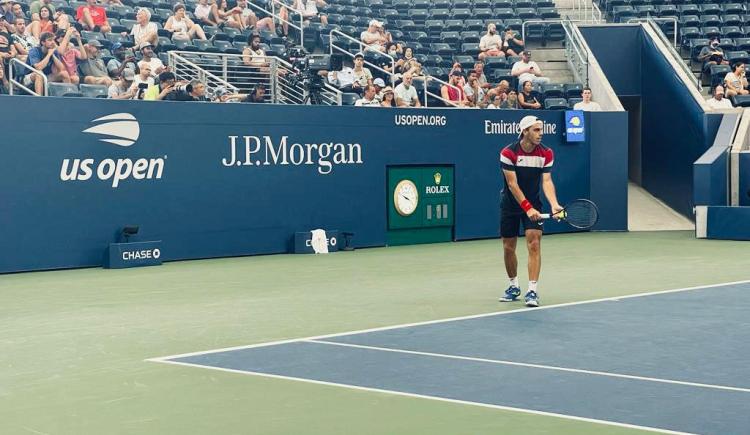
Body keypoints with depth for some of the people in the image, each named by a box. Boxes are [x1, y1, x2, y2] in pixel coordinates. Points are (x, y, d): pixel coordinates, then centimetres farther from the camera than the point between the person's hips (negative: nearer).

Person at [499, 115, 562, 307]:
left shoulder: (546, 153, -8)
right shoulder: (508, 153, -18)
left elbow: (547, 181, -12)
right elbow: (512, 184, -19)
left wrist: (554, 204, -29)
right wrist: (528, 208, -26)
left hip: (533, 205, 1)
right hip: (511, 205, -1)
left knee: (534, 244, -14)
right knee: (508, 248, 7)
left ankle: (532, 291, -13)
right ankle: (514, 286, 28)